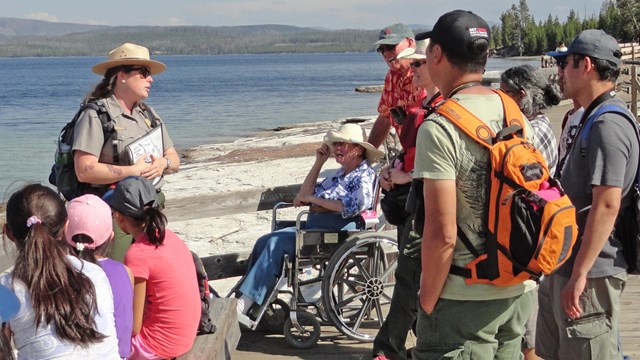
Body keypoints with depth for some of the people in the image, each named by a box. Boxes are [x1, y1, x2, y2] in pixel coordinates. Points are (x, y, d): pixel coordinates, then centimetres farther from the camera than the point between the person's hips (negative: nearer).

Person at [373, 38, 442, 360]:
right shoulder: (420, 105, 15)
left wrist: (406, 176, -14)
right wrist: (393, 168, 11)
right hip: (407, 197, 10)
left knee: (409, 275, -8)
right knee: (414, 274, 15)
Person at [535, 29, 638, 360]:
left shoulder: (608, 125, -19)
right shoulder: (596, 119, 14)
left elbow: (606, 206, -26)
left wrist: (579, 276, -25)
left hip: (589, 274, -11)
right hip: (563, 267, 11)